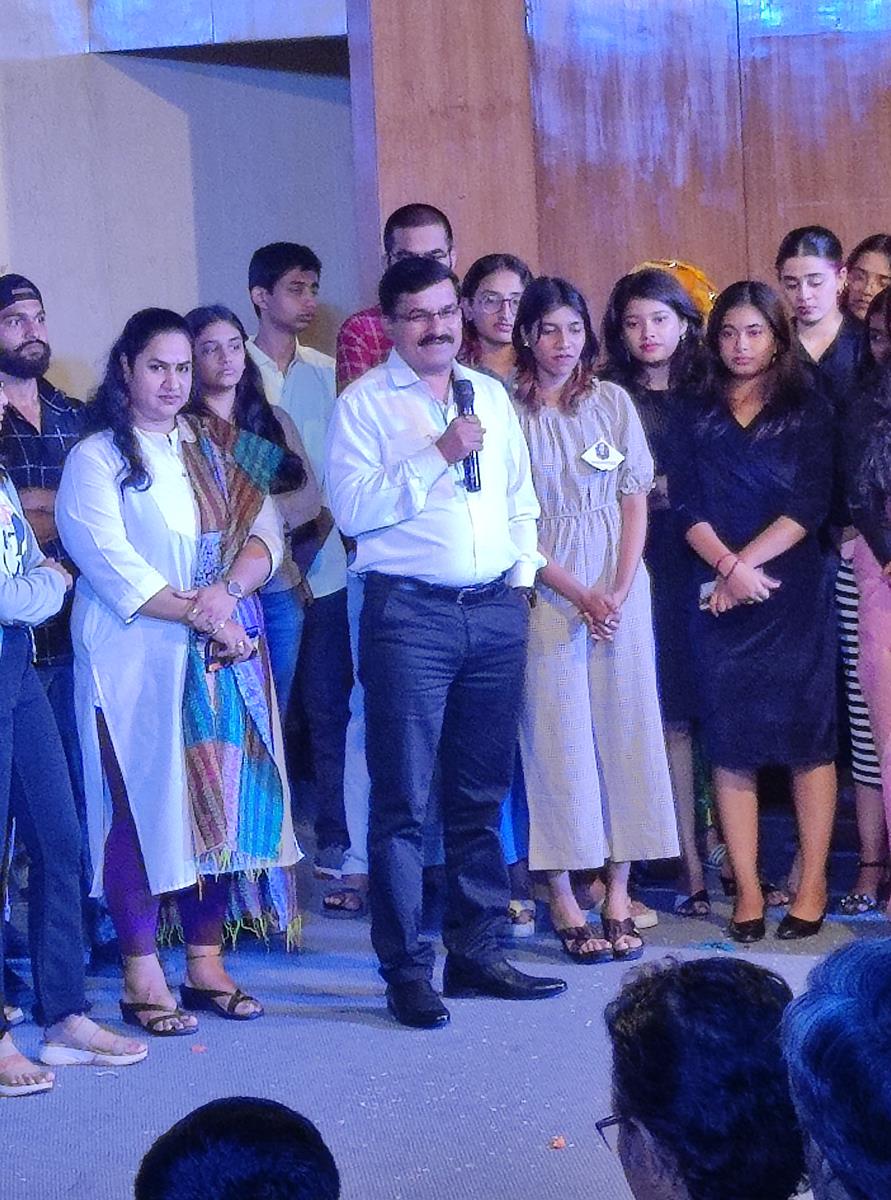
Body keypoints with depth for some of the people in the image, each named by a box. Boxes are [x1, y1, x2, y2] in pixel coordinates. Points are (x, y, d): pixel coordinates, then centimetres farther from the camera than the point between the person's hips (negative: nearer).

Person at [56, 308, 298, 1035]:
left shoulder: (220, 450, 14)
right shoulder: (97, 460, -1)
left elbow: (265, 536, 5)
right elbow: (112, 564, -12)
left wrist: (230, 588, -14)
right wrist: (199, 613, -16)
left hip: (226, 655, 5)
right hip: (138, 660, -5)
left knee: (221, 802, 5)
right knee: (144, 805, -3)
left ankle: (206, 962, 14)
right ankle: (142, 978, 2)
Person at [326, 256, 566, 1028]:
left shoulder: (492, 396, 16)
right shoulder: (365, 403, -1)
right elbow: (351, 507, -13)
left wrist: (523, 575, 9)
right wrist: (438, 455, -16)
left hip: (496, 610, 5)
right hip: (409, 612, -5)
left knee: (483, 795, 10)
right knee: (403, 799, -4)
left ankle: (477, 951, 19)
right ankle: (406, 969, 2)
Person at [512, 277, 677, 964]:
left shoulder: (614, 403, 8)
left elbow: (636, 502, 7)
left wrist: (620, 591, -7)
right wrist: (579, 596, -11)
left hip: (620, 585, 3)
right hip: (545, 588, -3)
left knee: (624, 724, 1)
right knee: (557, 732, -3)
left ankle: (619, 894, 7)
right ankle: (564, 899, 2)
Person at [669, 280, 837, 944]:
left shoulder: (808, 411, 6)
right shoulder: (699, 415, 12)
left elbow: (810, 505, -4)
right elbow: (688, 503, 2)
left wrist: (744, 565, -11)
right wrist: (728, 566, -13)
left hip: (794, 591, -2)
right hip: (721, 598, 2)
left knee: (808, 737, -2)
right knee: (731, 744, 0)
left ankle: (812, 887, 2)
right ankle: (748, 890, 3)